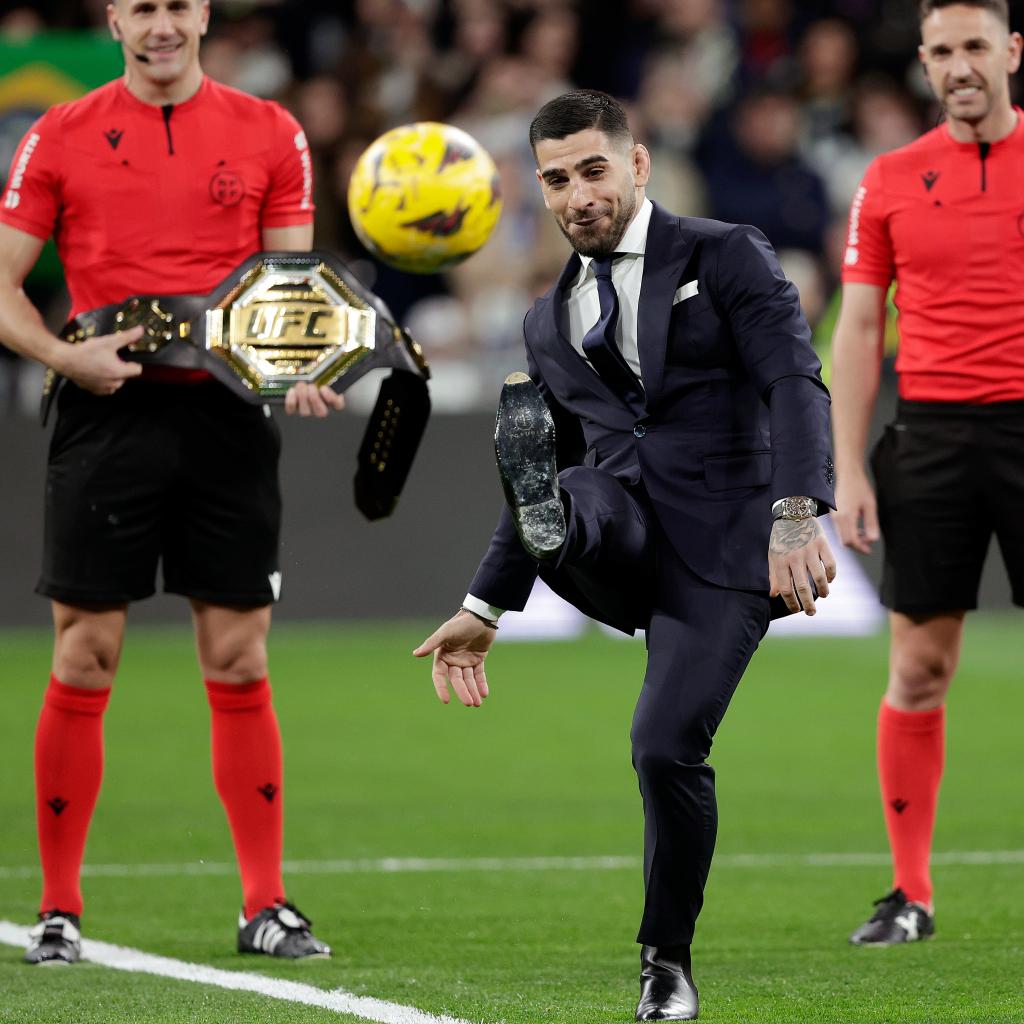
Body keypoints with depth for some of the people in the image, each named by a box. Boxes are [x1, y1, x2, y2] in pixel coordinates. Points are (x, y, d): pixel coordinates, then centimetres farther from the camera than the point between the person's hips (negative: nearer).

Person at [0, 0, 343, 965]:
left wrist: (303, 368, -10)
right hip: (108, 415, -1)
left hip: (228, 416, 1)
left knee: (239, 665, 2)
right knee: (84, 662, -1)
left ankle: (265, 906, 9)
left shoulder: (269, 133, 7)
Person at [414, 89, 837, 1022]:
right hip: (620, 538, 5)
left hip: (721, 544, -5)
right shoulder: (551, 323, 21)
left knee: (667, 748, -16)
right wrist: (483, 610, 24)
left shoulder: (726, 258, 4)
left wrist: (798, 513, -27)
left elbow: (795, 385, -9)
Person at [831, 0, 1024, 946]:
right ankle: (910, 894, 9)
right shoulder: (892, 181, 7)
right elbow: (860, 329, 8)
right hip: (932, 434, 1)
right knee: (919, 665, 2)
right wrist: (848, 470, 1)